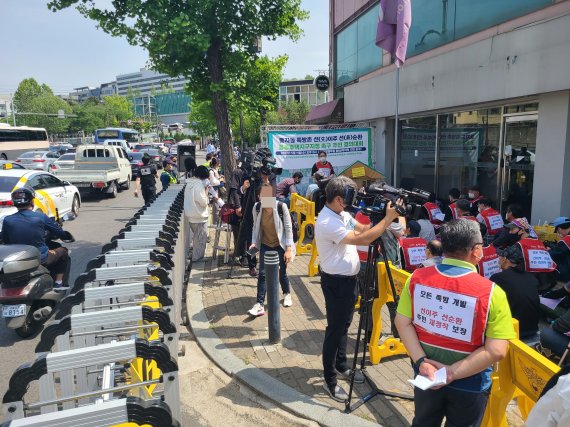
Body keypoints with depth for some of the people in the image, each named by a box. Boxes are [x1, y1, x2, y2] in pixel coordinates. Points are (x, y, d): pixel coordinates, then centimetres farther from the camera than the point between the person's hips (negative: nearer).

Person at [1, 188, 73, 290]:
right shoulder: (40, 216, -12)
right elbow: (60, 233, -1)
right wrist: (69, 236, 21)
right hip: (41, 260, -3)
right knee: (63, 251, 23)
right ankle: (58, 283, 17)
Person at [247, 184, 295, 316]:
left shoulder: (281, 206, -21)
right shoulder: (257, 207, -11)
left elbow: (288, 228, -14)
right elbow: (256, 227, 2)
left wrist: (289, 249, -16)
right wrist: (254, 242, -10)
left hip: (280, 245, -2)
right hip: (265, 245, 2)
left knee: (282, 273, 10)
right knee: (262, 274, -5)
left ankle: (287, 294, 39)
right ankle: (259, 305, -1)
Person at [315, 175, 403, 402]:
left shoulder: (342, 214, 5)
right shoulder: (327, 222, -27)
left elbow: (363, 229, 5)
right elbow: (362, 239, -31)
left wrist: (382, 216, -9)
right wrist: (388, 219, -26)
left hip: (348, 278, 9)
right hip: (335, 282, -9)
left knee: (343, 325, 21)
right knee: (334, 329, 2)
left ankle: (341, 365, 39)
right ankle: (330, 381, 16)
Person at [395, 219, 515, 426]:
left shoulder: (417, 277, -12)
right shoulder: (491, 293, -22)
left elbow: (403, 323, -9)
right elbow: (496, 351, -23)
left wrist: (421, 362, -10)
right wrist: (452, 373, -18)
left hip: (427, 374, 3)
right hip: (470, 383, -3)